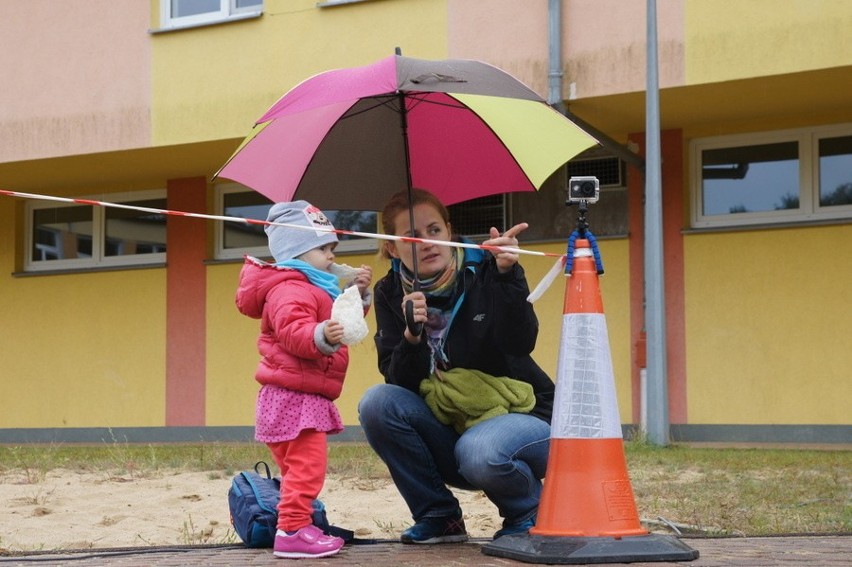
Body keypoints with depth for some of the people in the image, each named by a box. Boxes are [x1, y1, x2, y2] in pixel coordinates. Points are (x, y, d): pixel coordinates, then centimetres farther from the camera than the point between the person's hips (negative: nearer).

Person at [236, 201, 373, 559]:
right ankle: (292, 531, -15)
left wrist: (359, 293, 13)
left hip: (307, 398, 11)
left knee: (301, 466, 18)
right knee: (306, 465, -15)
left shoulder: (318, 290, 21)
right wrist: (322, 337, -49)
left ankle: (296, 525, 27)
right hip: (293, 396, -11)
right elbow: (293, 331, -31)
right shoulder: (291, 289, -15)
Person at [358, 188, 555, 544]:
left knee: (479, 452, -36)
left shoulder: (483, 272, -12)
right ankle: (438, 517, -5)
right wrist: (411, 338, -28)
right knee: (377, 403, -21)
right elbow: (397, 380, -9)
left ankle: (530, 511, -1)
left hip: (521, 414, -4)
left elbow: (521, 343, -27)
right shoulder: (391, 294, -2)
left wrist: (508, 275, -40)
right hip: (448, 427, 4)